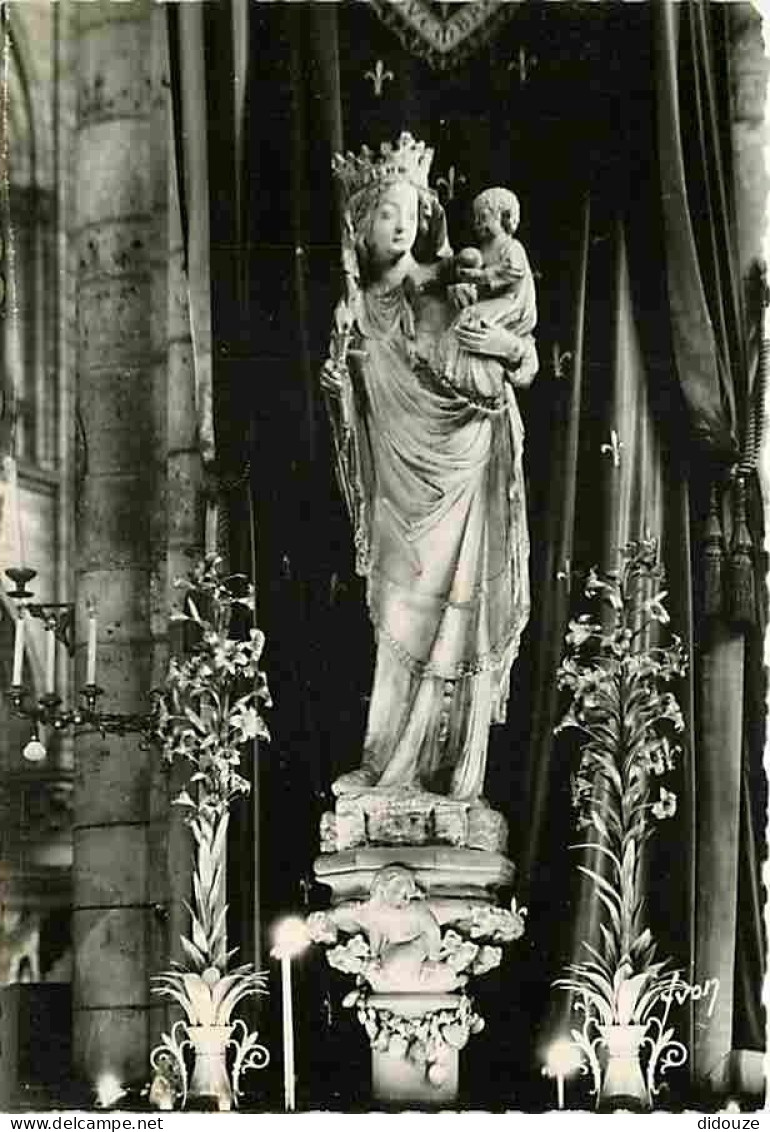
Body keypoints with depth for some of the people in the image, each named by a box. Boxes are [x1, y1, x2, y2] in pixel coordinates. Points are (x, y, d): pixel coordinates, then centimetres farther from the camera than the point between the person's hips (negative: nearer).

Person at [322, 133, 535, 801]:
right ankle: (389, 764, 10)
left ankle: (455, 772, 2)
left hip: (462, 473, -4)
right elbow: (351, 406, 18)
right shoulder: (355, 311, 7)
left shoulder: (446, 289, -4)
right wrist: (336, 375, -2)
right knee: (400, 618, 4)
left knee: (456, 618, -4)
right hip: (401, 481, 4)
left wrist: (511, 347, -22)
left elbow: (523, 374, -1)